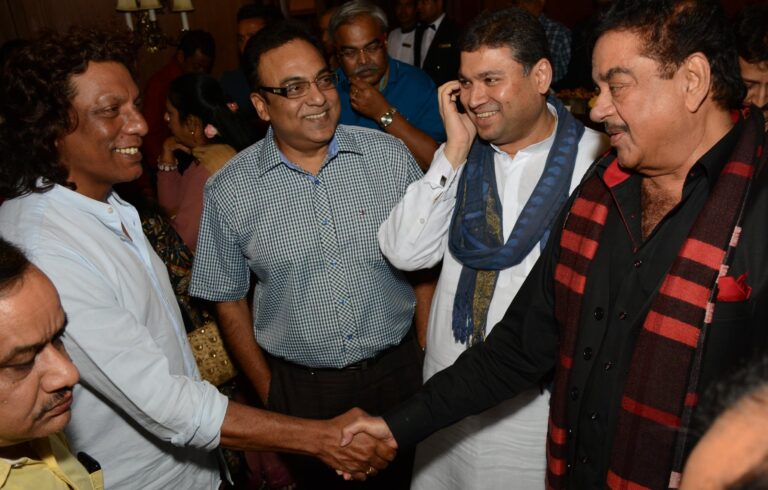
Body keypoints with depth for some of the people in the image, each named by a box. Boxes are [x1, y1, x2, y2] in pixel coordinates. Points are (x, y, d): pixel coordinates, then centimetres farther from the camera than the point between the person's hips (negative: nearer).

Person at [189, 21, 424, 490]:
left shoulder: (391, 156, -8)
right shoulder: (229, 191, -10)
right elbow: (229, 299, 1)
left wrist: (427, 360, -1)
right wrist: (267, 392, 4)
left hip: (399, 373, 1)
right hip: (301, 389, 0)